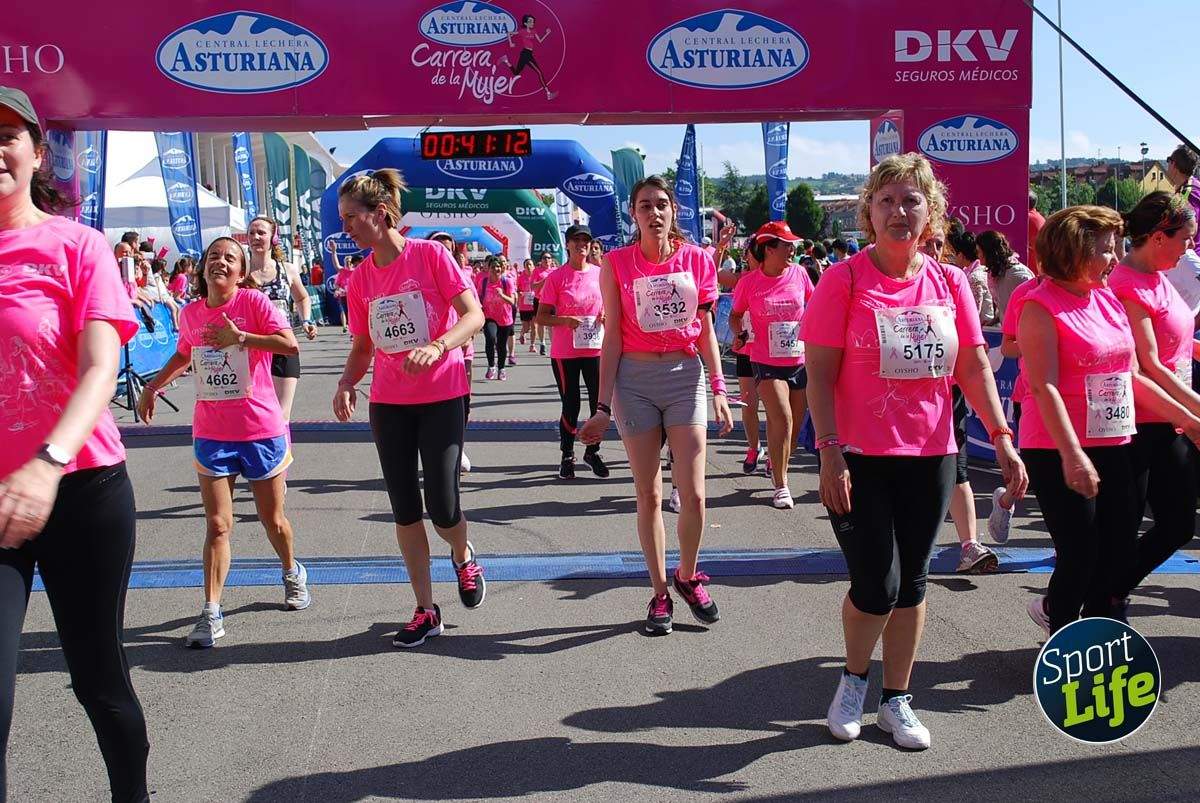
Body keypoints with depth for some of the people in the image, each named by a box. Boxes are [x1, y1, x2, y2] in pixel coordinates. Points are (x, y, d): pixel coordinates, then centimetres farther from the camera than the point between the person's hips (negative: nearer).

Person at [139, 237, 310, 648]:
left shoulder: (254, 302, -8)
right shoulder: (190, 313, 5)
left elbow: (290, 343, -21)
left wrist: (239, 337, -24)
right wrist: (152, 388, 20)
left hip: (262, 430, -2)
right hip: (211, 434, 3)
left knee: (273, 520, 12)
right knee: (218, 525, -4)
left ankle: (293, 573, 41)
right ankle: (211, 613, 1)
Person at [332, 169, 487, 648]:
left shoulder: (430, 254, -9)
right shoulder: (361, 278, 6)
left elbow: (474, 316, -13)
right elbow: (362, 346, 12)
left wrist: (436, 347, -30)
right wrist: (347, 382, -8)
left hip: (442, 397, -5)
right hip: (388, 403, 5)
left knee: (442, 508, -8)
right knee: (404, 508, 6)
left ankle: (463, 557, 29)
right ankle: (425, 611, 18)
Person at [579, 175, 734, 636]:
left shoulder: (696, 260, 3)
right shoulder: (617, 264, -1)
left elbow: (706, 330, 7)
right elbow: (612, 337, 0)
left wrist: (719, 390, 1)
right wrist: (604, 405, -3)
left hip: (686, 375, 1)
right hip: (635, 379, 0)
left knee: (694, 494, -5)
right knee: (648, 494, 6)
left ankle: (688, 576, 22)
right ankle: (660, 593, 19)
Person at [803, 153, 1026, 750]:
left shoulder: (949, 283, 4)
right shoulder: (845, 279, -7)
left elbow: (974, 369, 9)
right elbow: (819, 374, -10)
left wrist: (1002, 439, 1)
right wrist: (830, 453, -16)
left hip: (929, 456, 4)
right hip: (859, 457, -4)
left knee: (911, 582, 11)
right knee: (877, 585, -5)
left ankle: (896, 699, 27)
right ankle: (854, 678, 24)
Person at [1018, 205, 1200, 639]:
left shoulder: (1110, 301, 13)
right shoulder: (1042, 306, -11)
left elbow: (1132, 376, 18)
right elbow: (1044, 387, -18)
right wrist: (1073, 455, -25)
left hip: (1114, 446, 8)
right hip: (1059, 451, -8)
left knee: (1120, 551, 9)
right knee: (1081, 552, -3)